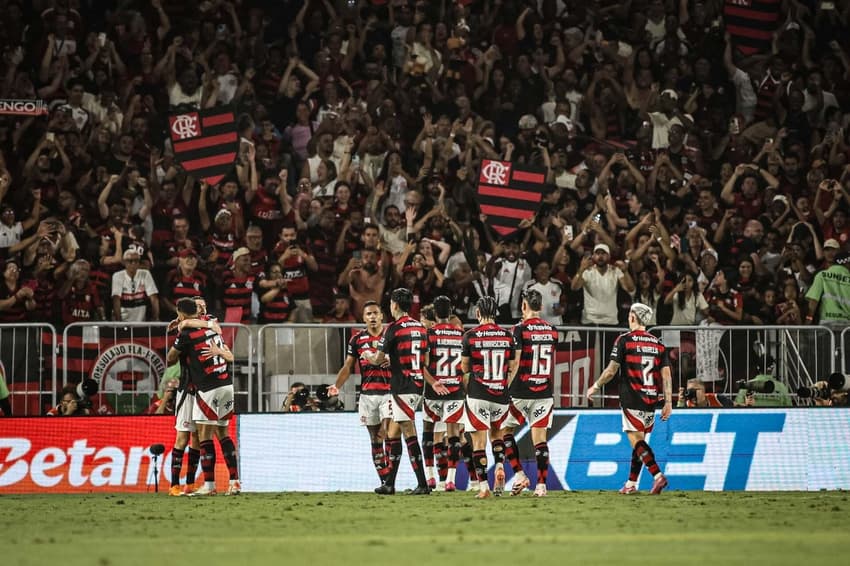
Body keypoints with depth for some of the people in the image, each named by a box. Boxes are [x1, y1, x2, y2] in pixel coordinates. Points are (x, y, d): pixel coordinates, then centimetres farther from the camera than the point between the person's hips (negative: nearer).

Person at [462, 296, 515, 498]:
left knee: (479, 441, 1)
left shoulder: (470, 336, -5)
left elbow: (465, 368, 4)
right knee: (497, 432, 25)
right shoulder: (507, 336, 2)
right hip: (501, 394, 3)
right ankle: (500, 465, 1)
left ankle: (483, 486, -4)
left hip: (477, 394, -3)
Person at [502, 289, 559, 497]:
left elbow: (515, 364, -13)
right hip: (545, 391, 4)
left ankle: (519, 475, 3)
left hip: (521, 392, -4)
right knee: (539, 437, 4)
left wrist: (504, 389, -7)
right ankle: (541, 484, -1)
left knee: (505, 429, 12)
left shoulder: (520, 329, -10)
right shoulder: (552, 330, 6)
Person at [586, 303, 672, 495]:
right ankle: (631, 484, 15)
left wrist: (595, 387, 9)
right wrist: (668, 402, 6)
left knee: (636, 440, -7)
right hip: (651, 400, 5)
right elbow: (666, 375, 4)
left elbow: (611, 371, -6)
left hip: (631, 399, -5)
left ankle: (657, 475, -25)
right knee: (639, 441, 13)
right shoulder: (658, 344, 9)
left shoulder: (624, 340, -5)